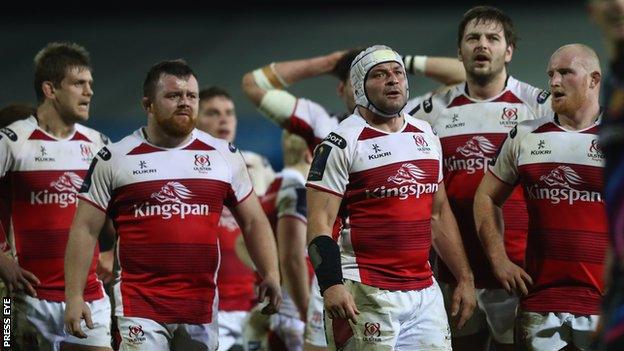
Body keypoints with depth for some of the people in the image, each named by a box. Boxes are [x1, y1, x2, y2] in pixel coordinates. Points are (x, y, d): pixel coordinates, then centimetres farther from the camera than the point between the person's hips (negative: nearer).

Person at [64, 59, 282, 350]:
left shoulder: (225, 156, 10)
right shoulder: (114, 159, 1)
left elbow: (253, 222, 15)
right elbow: (85, 229, 2)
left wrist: (271, 274, 0)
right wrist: (74, 296, -5)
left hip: (202, 305, 3)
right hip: (140, 307, -3)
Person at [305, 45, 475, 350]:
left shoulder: (426, 136, 15)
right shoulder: (343, 143, -6)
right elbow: (320, 222, -11)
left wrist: (465, 278, 17)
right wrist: (331, 284, -23)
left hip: (424, 291, 6)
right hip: (366, 295, -6)